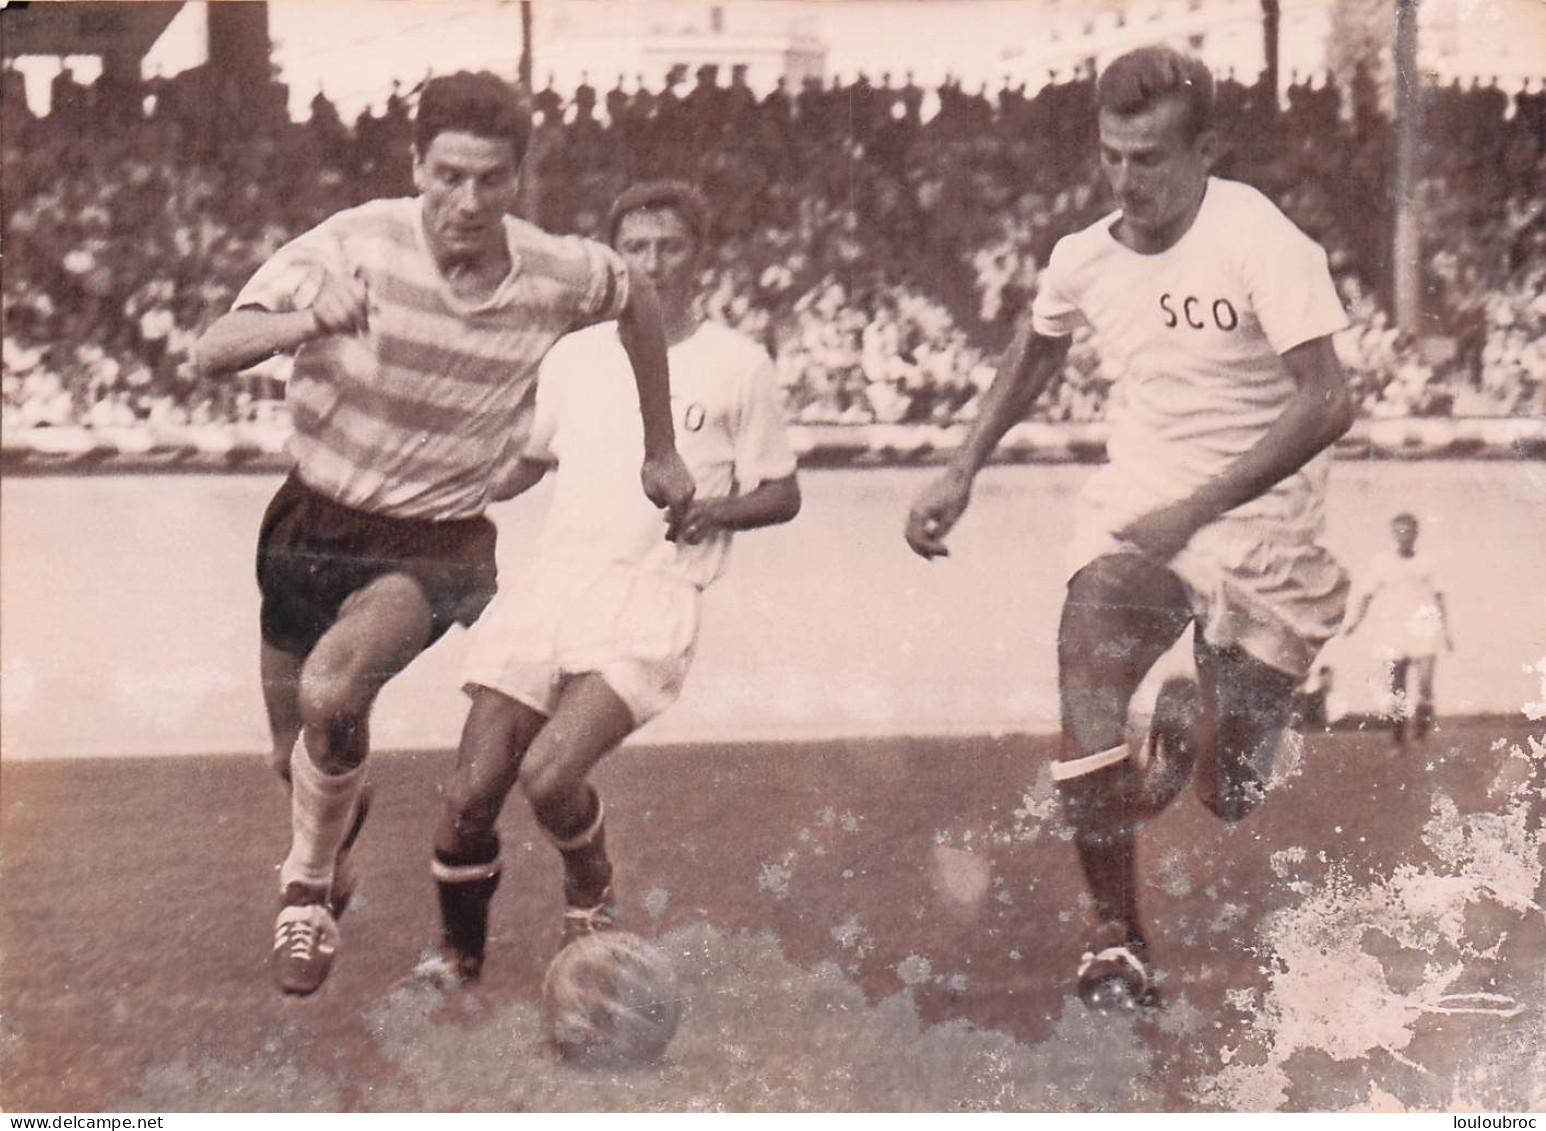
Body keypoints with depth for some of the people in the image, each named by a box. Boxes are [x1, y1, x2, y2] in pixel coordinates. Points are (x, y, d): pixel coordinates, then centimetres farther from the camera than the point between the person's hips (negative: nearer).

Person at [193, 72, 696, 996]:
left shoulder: (557, 277, -12)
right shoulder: (357, 245, -18)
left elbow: (640, 300, 12)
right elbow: (216, 351, -23)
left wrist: (662, 451, 17)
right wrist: (308, 320, -43)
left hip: (437, 546, -1)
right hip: (313, 527, 2)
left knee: (330, 694, -29)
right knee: (301, 760, 13)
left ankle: (309, 887, -3)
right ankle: (335, 859, 49)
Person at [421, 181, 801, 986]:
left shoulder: (737, 366, 5)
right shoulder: (576, 356, 17)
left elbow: (783, 495, 8)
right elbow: (520, 467, 28)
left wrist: (716, 509, -12)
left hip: (653, 598, -4)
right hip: (552, 582, 4)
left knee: (549, 776, -23)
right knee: (470, 793, -5)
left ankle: (591, 900, 9)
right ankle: (458, 951, 19)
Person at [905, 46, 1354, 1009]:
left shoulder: (1261, 241, -18)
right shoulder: (1086, 259, 0)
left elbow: (1326, 402, -26)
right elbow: (1038, 352, 23)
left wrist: (1197, 508, -31)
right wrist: (963, 474, 18)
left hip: (1259, 526, -3)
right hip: (1137, 512, 4)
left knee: (1228, 796, 2)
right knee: (1087, 731, -20)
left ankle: (1193, 727, 39)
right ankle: (1118, 944, -1)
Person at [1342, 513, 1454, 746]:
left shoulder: (1425, 563, 10)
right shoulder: (1382, 564, 7)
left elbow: (1438, 598, 16)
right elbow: (1366, 596, 5)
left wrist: (1446, 632, 12)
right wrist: (1355, 622, -12)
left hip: (1424, 636, 0)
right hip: (1393, 638, 0)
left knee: (1425, 689, -14)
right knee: (1396, 693, 1)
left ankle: (1422, 737, -5)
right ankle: (1398, 741, 8)